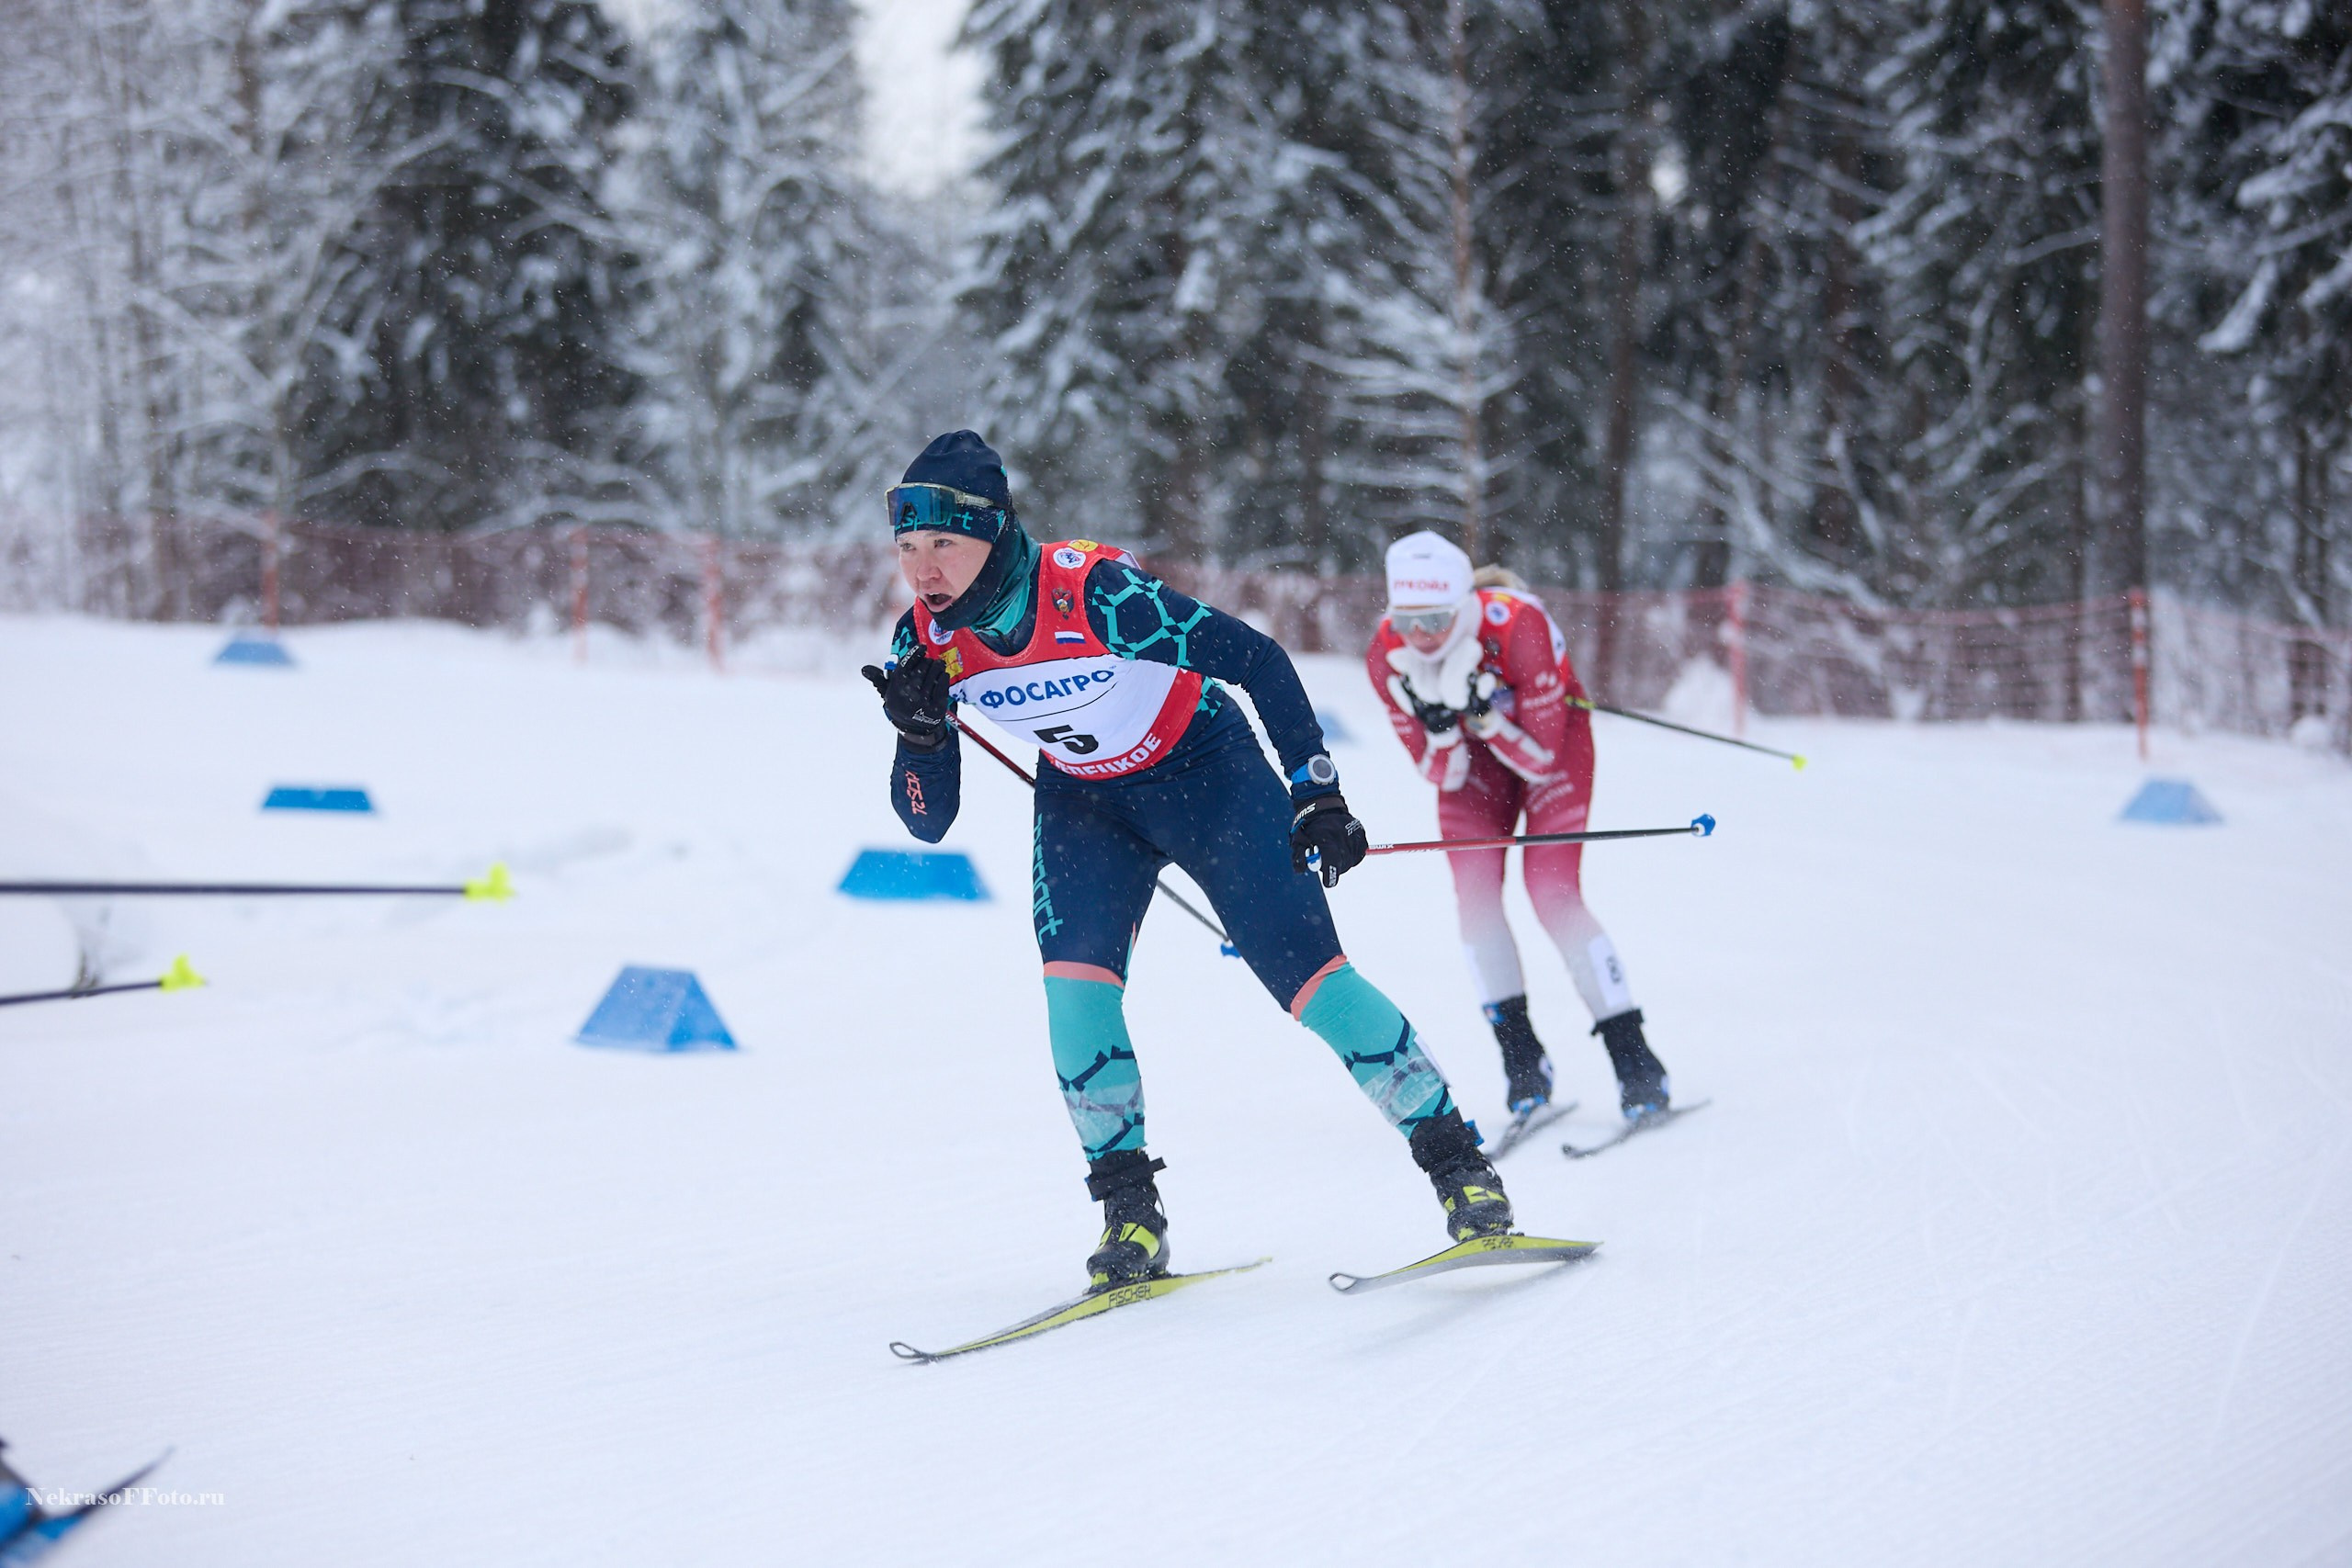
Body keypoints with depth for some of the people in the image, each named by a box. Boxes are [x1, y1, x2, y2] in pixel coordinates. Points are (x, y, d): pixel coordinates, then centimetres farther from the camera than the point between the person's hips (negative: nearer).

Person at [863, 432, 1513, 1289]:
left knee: (1305, 970, -13)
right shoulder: (926, 640, -16)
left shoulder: (1096, 593, -33)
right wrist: (919, 733, -29)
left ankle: (1456, 1159, -1)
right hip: (1083, 798, 4)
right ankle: (1128, 1203, -6)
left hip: (1205, 770, -4)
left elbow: (1256, 659, -24)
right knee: (1073, 981, -18)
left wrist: (1316, 791, -23)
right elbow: (928, 821, -9)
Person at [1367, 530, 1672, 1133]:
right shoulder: (1387, 658, -25)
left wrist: (1483, 711, -43)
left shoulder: (1518, 627, -36)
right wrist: (1440, 727, -37)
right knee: (1473, 887, -17)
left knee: (1552, 893, -18)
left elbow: (1542, 759, -29)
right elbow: (1444, 775, -16)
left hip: (1553, 736, -3)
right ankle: (1521, 1058, -7)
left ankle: (1634, 1058, -10)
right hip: (1472, 753, 4)